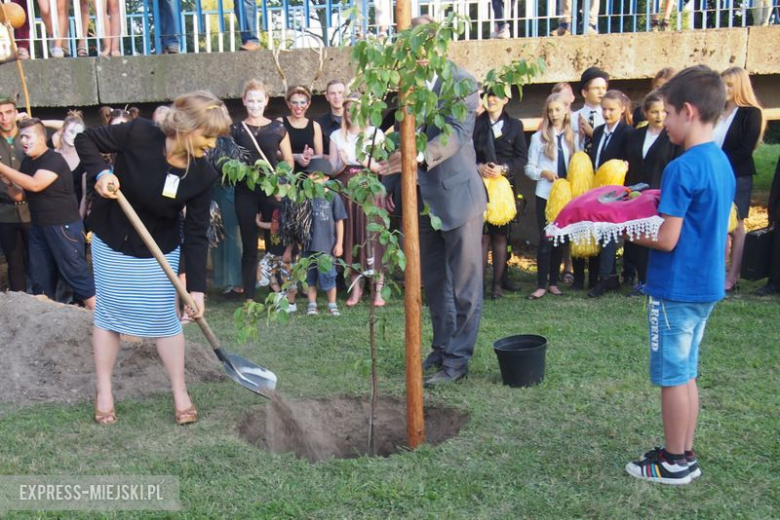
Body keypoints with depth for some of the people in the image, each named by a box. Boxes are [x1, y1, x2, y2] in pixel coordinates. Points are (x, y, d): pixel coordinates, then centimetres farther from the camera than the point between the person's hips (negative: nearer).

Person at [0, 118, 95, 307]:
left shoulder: (54, 159, -15)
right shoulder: (27, 163, 10)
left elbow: (35, 185, -27)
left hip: (63, 226, -8)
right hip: (38, 227, 8)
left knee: (75, 273, -6)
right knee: (39, 277, 13)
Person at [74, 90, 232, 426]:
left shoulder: (204, 175, -19)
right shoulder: (139, 134, -25)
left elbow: (196, 234, -16)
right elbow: (85, 140, -10)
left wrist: (196, 288, -19)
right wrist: (101, 173, -30)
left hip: (159, 249, 1)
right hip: (111, 238, -1)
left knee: (164, 317, 1)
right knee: (109, 311, 6)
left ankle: (180, 393, 16)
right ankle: (104, 393, 22)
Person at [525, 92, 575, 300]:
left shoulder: (572, 137, 5)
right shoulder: (539, 137, 0)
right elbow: (529, 168, 1)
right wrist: (544, 173, -16)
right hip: (545, 194, -2)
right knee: (545, 239, -4)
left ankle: (553, 282, 18)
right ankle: (541, 284, 3)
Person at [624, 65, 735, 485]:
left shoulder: (682, 169, -20)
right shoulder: (722, 162, 8)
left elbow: (666, 240, -21)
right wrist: (658, 210, 12)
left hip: (677, 288, -9)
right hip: (707, 284, 9)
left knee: (672, 376, 4)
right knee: (685, 373, 18)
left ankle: (673, 462, 18)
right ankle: (685, 455, 29)